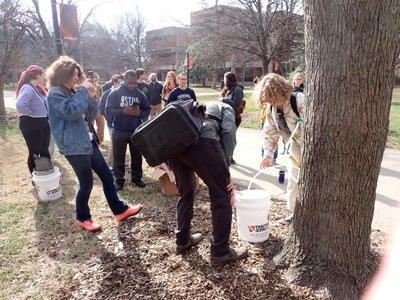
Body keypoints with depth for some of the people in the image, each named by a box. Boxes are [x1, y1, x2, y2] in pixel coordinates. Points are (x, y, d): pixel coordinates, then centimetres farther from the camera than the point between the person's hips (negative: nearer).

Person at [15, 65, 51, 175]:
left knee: (44, 151, 19)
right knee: (34, 153, 3)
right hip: (31, 125, -9)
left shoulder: (37, 88, 10)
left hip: (43, 123, 9)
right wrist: (33, 114, -19)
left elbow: (45, 103, 19)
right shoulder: (27, 88, -18)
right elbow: (20, 105, -33)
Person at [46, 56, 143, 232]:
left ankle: (120, 210, 21)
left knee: (107, 176, 10)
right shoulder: (55, 93, -10)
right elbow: (72, 112, -27)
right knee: (86, 183, 0)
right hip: (74, 145, -9)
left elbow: (90, 116, 15)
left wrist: (91, 97, 0)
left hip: (88, 141, 9)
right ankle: (83, 218, 22)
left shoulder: (72, 91, 17)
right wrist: (83, 90, -18)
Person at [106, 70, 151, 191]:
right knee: (119, 157, 7)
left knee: (137, 156, 12)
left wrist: (139, 113, -17)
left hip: (136, 131, 2)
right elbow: (108, 111, -10)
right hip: (119, 131, -2)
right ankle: (119, 180, 20)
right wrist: (124, 111, -23)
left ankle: (136, 177, 28)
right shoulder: (115, 93, -5)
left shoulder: (140, 94, 2)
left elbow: (147, 110, 5)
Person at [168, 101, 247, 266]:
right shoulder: (226, 108, 29)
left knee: (186, 192, 27)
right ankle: (220, 252, 15)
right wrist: (224, 168, 5)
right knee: (222, 196, 7)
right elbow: (228, 133, 6)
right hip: (200, 139, -7)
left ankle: (182, 240, 38)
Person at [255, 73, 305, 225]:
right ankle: (294, 213, 29)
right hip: (296, 148, 7)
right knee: (293, 182, 14)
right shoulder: (271, 108, -4)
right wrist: (268, 154, -6)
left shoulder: (300, 101, -26)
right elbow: (270, 132, 2)